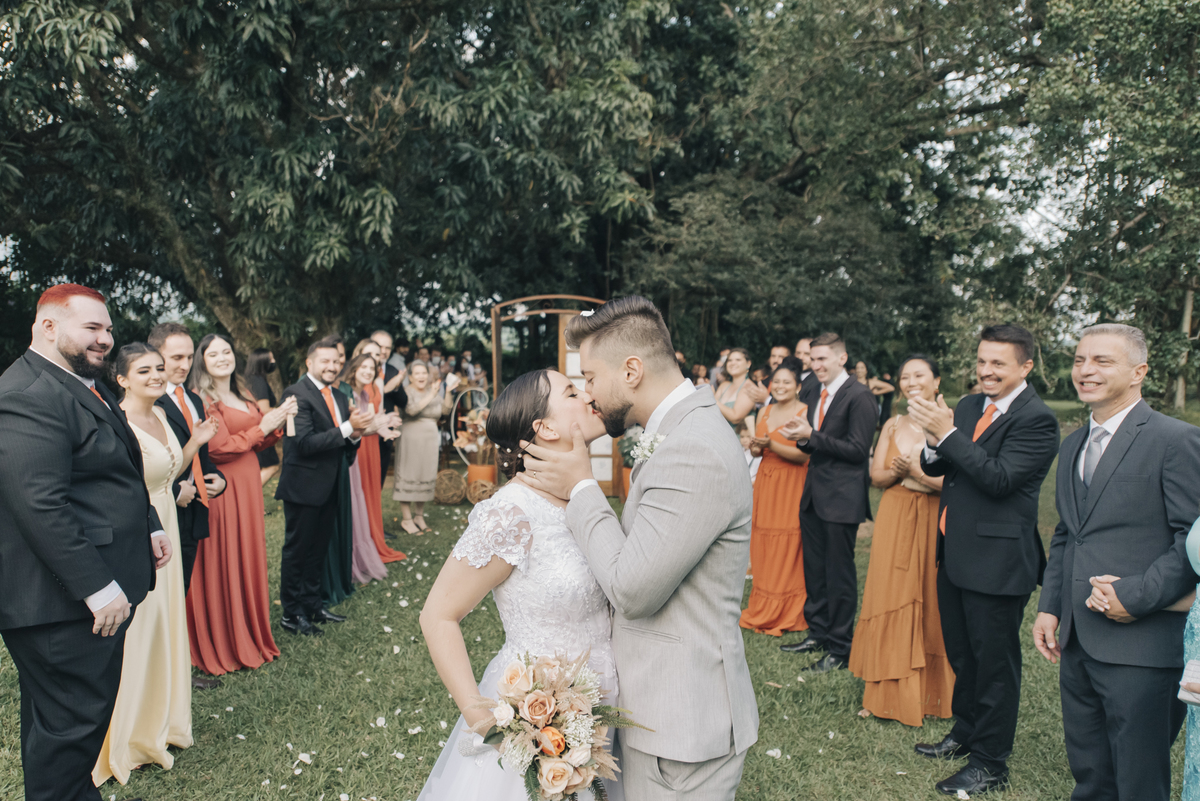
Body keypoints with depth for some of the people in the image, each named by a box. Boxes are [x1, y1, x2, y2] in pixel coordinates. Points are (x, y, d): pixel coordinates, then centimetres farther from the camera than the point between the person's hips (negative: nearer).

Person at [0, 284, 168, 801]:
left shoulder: (87, 386, 14)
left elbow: (120, 478, 25)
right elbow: (41, 506, -26)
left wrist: (149, 527, 22)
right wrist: (97, 587, -24)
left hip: (101, 588, 10)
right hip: (64, 603, -10)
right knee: (72, 723, 2)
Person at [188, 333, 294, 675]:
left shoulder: (243, 396, 14)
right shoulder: (202, 399, -10)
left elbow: (258, 441, 17)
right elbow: (218, 449, -16)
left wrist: (276, 424, -1)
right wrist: (260, 428, -14)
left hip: (249, 486, 7)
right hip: (222, 491, -7)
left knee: (250, 557, 13)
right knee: (223, 564, 2)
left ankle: (251, 635, 27)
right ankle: (224, 645, 16)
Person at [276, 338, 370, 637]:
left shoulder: (339, 398, 12)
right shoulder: (296, 394, -14)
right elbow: (305, 443, -23)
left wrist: (355, 435, -9)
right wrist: (347, 428, -25)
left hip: (329, 487, 8)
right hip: (304, 486, -8)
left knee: (318, 550, 18)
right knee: (297, 551, 5)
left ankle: (312, 604, 32)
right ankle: (291, 614, 17)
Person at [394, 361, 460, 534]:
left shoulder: (434, 390, 12)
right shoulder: (407, 392, -6)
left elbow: (445, 409, 2)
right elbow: (411, 409, -24)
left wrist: (448, 391, -9)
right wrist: (431, 395, -23)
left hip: (430, 438, 6)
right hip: (411, 438, -6)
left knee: (426, 476, 9)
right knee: (408, 476, -3)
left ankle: (419, 515, 20)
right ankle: (406, 519, 4)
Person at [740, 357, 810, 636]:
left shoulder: (805, 413, -8)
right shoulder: (765, 412, 13)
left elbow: (803, 455, -15)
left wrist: (771, 445, -23)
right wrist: (755, 447, -2)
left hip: (791, 486, -6)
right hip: (765, 483, 6)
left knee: (787, 549, -2)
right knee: (761, 545, 8)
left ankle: (786, 615, 10)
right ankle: (762, 611, 20)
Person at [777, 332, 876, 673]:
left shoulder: (859, 396, -13)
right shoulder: (817, 397, 13)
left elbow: (858, 450, -18)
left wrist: (811, 436, -20)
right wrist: (802, 438, -3)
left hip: (841, 498, -8)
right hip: (813, 496, 8)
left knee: (839, 574, 2)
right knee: (814, 569, 17)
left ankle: (840, 648, 14)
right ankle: (818, 634, 32)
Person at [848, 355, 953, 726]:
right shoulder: (893, 425, 10)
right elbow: (877, 475, 8)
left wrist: (916, 471, -23)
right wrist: (899, 471, -11)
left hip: (934, 523, -4)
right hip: (894, 521, 5)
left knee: (930, 602, 3)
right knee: (892, 600, 7)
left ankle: (929, 693, 21)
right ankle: (894, 692, 20)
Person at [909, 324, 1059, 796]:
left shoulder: (1036, 420, -15)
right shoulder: (968, 407, 8)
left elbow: (1000, 479, -24)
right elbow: (936, 468, 7)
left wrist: (948, 433, -24)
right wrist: (934, 443, -14)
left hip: (997, 559, -8)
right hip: (955, 553, 8)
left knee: (995, 661, 6)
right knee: (961, 654, 22)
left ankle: (990, 764, 22)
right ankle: (965, 732, 42)